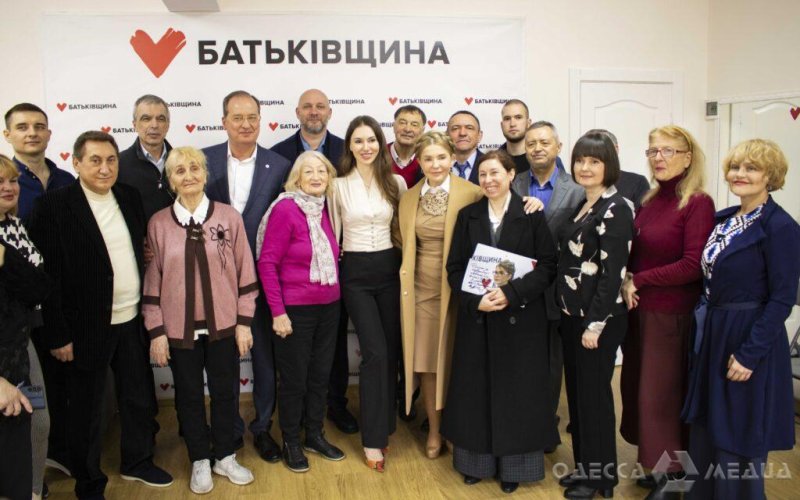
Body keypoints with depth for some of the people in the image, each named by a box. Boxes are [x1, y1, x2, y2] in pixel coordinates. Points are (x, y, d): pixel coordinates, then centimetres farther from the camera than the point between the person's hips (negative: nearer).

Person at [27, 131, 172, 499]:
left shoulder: (130, 197, 4)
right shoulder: (54, 206, -12)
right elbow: (49, 276, -12)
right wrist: (58, 334, -12)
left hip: (132, 321, 5)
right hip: (87, 327, -5)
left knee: (140, 398, 17)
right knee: (86, 409, 11)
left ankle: (137, 462, 40)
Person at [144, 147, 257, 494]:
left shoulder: (229, 217, -5)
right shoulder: (158, 223, -4)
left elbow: (244, 272, -2)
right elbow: (152, 280, -1)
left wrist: (244, 322, -2)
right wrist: (156, 331, -2)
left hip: (223, 324, 0)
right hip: (179, 327, 0)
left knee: (224, 391, 13)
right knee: (189, 395, 13)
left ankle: (224, 456, 33)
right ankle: (200, 461, 32)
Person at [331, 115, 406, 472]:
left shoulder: (396, 182, 3)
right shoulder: (339, 185, -3)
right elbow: (333, 233, 3)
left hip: (390, 268, 3)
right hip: (356, 272, -3)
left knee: (391, 351, 9)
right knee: (375, 353, -9)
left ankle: (384, 425, 28)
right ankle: (373, 439, 4)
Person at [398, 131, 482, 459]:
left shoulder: (471, 194, -7)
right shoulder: (408, 198, 8)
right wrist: (408, 274, 9)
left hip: (458, 288, -3)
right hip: (422, 288, 4)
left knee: (455, 360, 7)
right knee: (425, 361, 8)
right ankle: (434, 430, 25)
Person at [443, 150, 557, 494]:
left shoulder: (532, 215, -3)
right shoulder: (468, 216, 4)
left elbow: (547, 266, -7)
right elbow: (455, 268, 2)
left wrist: (511, 294, -19)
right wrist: (475, 300, -14)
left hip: (521, 318, -2)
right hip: (476, 317, 2)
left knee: (515, 391, 7)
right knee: (476, 389, 8)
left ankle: (513, 465, 22)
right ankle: (476, 461, 24)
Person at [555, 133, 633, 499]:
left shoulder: (615, 208, -13)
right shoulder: (581, 206, 12)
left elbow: (613, 271, -18)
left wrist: (596, 324, -19)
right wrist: (566, 311, 10)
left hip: (599, 317, -8)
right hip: (571, 313, 8)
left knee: (594, 393, 3)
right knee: (576, 391, 15)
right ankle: (583, 465, 29)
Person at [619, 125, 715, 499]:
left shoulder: (698, 203, -13)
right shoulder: (650, 200, 8)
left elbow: (692, 266, -19)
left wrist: (638, 281, -13)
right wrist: (626, 283, -4)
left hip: (672, 314, -7)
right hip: (639, 310, 7)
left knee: (660, 394, 4)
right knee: (637, 388, 14)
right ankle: (656, 465, 32)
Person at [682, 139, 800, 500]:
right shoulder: (725, 219, 8)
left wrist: (749, 354, -19)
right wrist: (704, 325, 8)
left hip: (749, 340, -8)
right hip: (712, 335, 8)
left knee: (739, 437, 7)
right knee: (704, 426, 18)